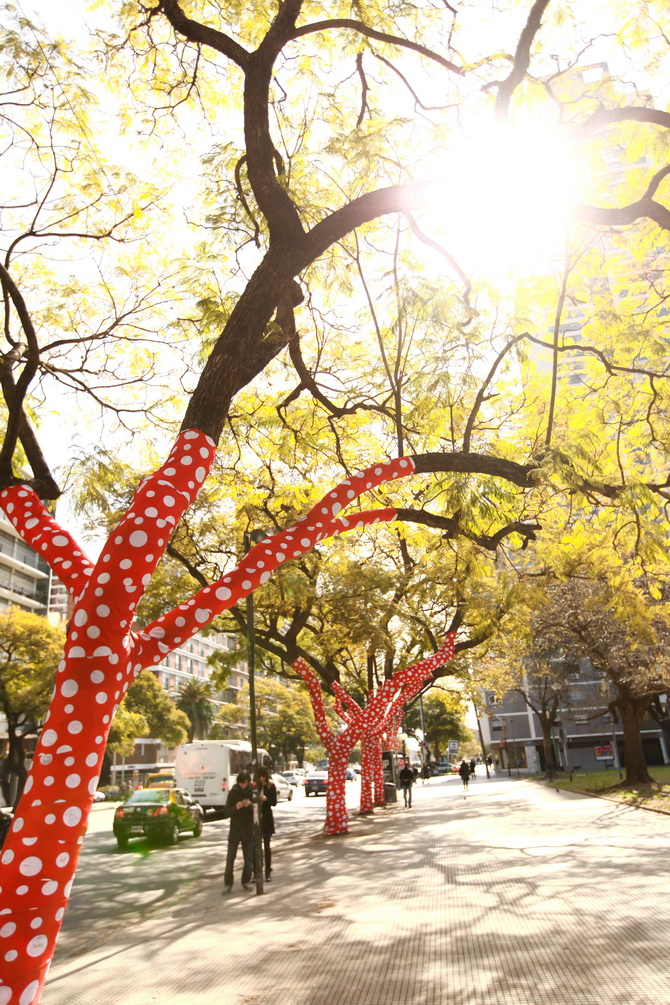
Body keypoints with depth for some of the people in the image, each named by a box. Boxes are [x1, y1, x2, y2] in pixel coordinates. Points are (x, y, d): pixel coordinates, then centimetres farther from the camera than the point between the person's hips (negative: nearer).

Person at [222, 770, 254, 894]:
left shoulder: (251, 792, -2)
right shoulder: (233, 792, -2)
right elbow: (227, 811, -1)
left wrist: (250, 805, -23)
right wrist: (236, 807, -21)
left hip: (248, 829, 0)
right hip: (235, 829, 0)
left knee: (249, 858, 5)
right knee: (230, 858, -2)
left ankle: (246, 881, 18)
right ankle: (228, 883, 6)